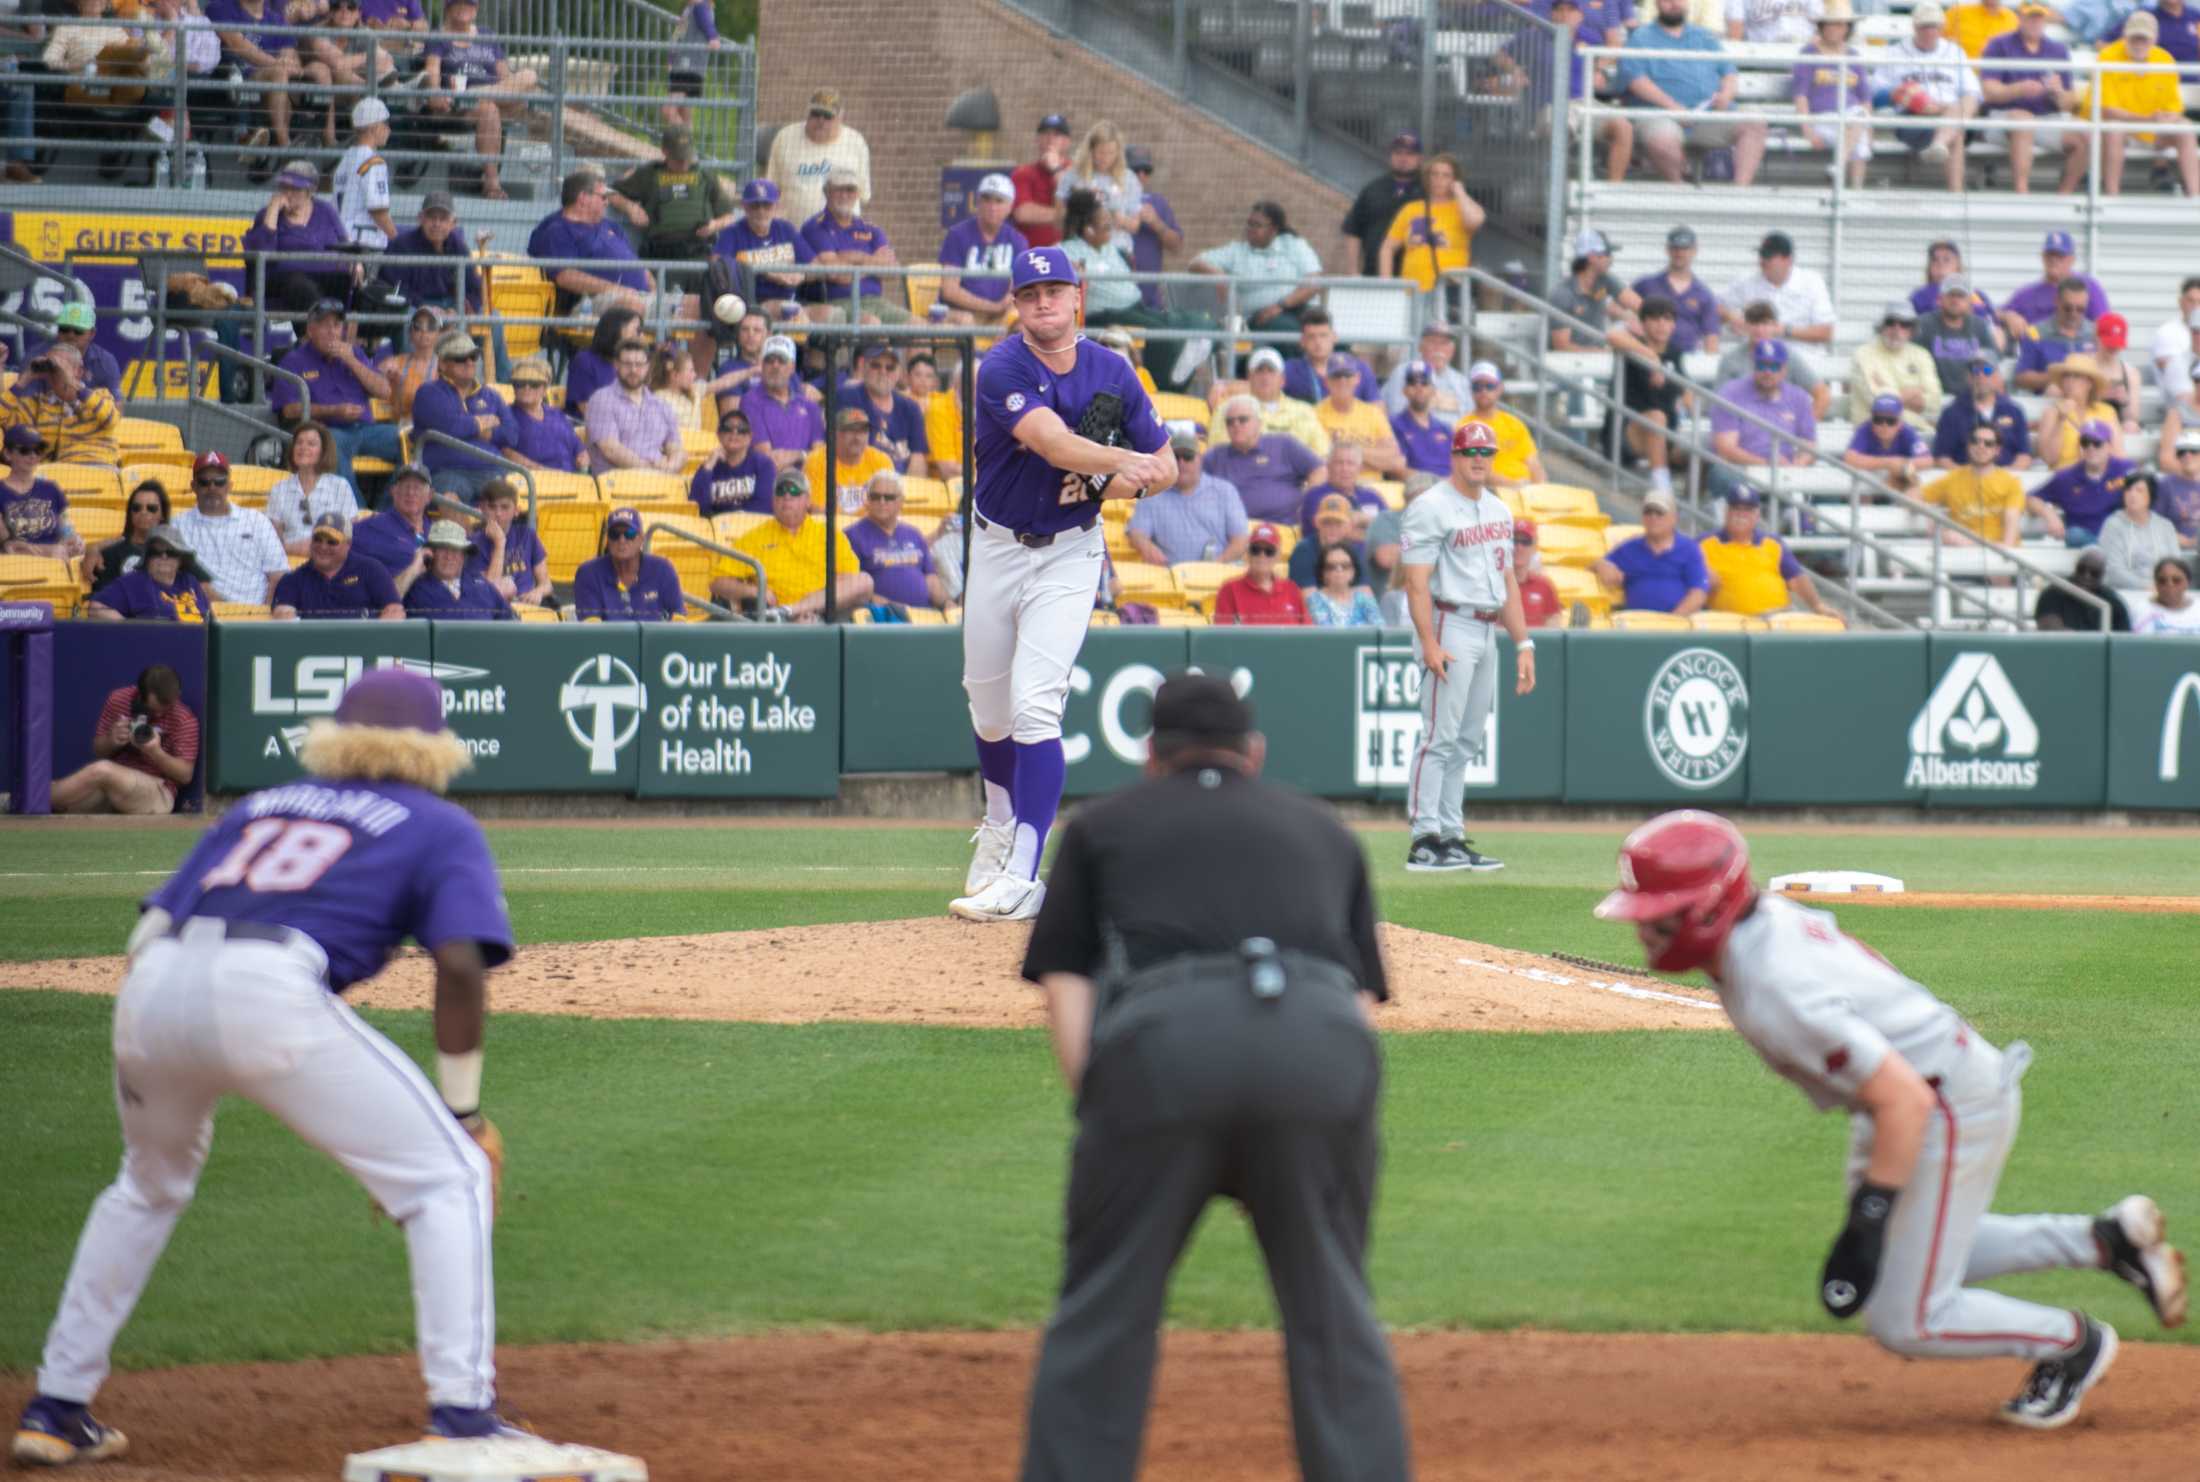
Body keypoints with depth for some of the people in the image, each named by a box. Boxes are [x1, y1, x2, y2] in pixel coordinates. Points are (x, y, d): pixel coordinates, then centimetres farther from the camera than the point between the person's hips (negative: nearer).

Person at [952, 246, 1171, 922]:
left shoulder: (1112, 372, -5)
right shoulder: (1003, 369, -16)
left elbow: (1164, 465, 3)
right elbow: (1053, 442, -33)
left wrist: (1118, 484, -18)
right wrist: (1125, 461, -49)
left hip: (1069, 553, -1)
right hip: (997, 548, 1)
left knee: (1034, 702, -16)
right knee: (989, 705, 15)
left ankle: (1021, 875, -21)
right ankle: (1001, 823, 46)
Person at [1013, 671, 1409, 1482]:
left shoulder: (1101, 827, 29)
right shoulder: (1324, 831, 34)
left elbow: (1066, 989, 16)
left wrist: (1104, 1118, 9)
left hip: (1159, 1034, -1)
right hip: (1321, 1042, 2)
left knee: (1101, 1316, 7)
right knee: (1335, 1316, 11)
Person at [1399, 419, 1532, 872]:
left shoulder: (1498, 510, 17)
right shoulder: (1431, 508, -9)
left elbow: (1507, 579, 21)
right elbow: (1417, 580, -15)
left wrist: (1523, 643, 15)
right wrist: (1429, 643, -24)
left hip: (1487, 630, 8)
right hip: (1450, 626, -8)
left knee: (1467, 741, 10)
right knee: (1441, 736, -11)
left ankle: (1452, 836, 13)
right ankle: (1425, 839, -12)